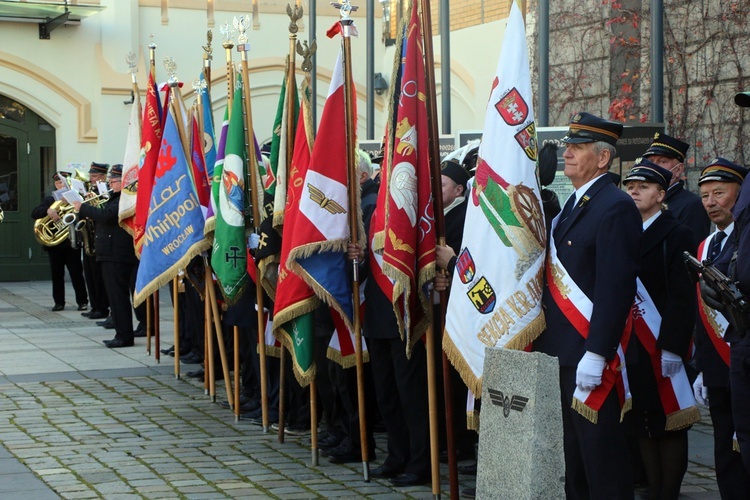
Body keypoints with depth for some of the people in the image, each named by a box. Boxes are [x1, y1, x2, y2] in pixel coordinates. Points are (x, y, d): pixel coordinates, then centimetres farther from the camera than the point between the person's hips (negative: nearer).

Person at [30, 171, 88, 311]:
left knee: (76, 273, -1)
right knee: (56, 274, 6)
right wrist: (48, 211, -21)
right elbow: (34, 213, -3)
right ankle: (59, 302, 14)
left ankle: (82, 301, 7)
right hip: (54, 244, 3)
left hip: (71, 242, -3)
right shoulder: (49, 200, 11)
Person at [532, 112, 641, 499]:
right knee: (571, 448, 15)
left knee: (599, 448, -3)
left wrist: (595, 354, -24)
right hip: (561, 349, 9)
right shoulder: (574, 205, 16)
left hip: (589, 350, -9)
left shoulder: (615, 207, -13)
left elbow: (616, 288, -20)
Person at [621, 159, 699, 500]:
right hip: (632, 348, 6)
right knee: (642, 426, 9)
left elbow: (682, 297, -12)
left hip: (662, 348, -6)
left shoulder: (676, 235, -5)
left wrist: (671, 348, -18)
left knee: (669, 424, 1)